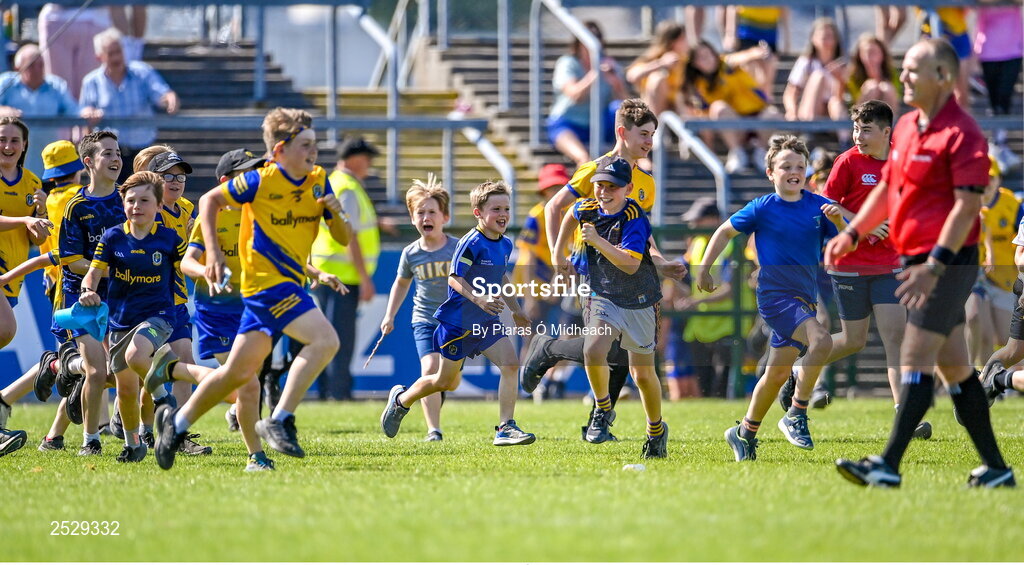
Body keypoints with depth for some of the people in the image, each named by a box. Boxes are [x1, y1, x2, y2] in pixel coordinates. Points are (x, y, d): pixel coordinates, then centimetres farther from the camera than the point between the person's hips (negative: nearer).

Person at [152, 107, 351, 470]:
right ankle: (280, 421, -21)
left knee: (240, 372, 12)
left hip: (289, 284, 7)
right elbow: (209, 200, 0)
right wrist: (212, 251, -7)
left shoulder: (319, 182, 5)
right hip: (267, 281, -7)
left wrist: (336, 213, -13)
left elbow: (343, 238, 9)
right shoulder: (260, 181, -12)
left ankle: (178, 422, 27)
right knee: (325, 340, -24)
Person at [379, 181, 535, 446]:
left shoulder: (505, 245, 6)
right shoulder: (471, 243, -19)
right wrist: (478, 298, -36)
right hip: (458, 322, -6)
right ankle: (401, 400, 35)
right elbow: (454, 278, -23)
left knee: (510, 363, -15)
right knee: (446, 381, 8)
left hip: (486, 322, 6)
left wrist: (516, 310, 24)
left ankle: (505, 427, -12)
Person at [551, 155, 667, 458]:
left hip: (639, 302, -3)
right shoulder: (588, 208, -5)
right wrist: (558, 253, 19)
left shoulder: (634, 218, -21)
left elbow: (631, 264, -31)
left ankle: (656, 429, 34)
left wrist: (598, 241, -39)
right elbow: (572, 215, 21)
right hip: (603, 297, 3)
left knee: (643, 374, 9)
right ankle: (602, 410, -2)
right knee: (593, 351, -26)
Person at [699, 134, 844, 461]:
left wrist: (838, 221, -21)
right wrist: (704, 270, 8)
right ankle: (796, 415, -18)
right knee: (821, 340, -27)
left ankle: (746, 433, 29)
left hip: (805, 298, 5)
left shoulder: (819, 206, 1)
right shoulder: (763, 208, -5)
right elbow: (726, 231, 9)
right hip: (774, 296, -5)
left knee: (778, 373, 11)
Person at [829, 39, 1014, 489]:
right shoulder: (906, 126, 14)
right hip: (919, 260, 9)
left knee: (915, 359, -13)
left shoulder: (962, 134, -14)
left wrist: (934, 265, -26)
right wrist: (852, 233, 14)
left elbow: (967, 206, -20)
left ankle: (889, 465, -16)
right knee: (953, 365, 10)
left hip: (948, 262, -9)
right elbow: (886, 187, 24)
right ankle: (995, 468, 14)